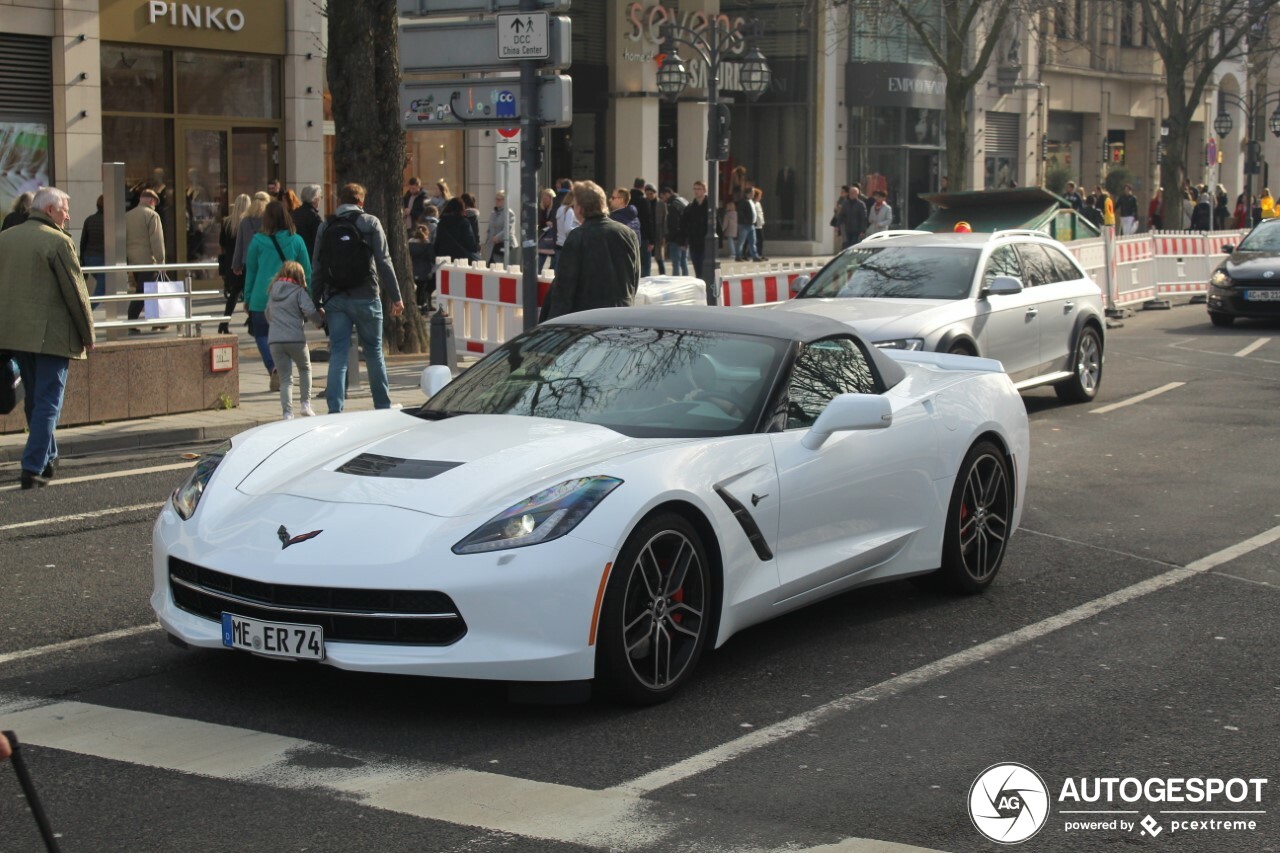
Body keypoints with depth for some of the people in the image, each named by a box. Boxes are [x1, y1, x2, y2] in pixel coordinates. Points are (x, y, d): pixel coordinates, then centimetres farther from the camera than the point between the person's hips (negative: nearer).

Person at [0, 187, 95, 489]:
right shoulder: (58, 241, -12)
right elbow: (75, 292, -12)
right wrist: (88, 335, -3)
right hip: (52, 335, -7)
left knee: (34, 400, 20)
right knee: (48, 403, -2)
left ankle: (48, 460, 31)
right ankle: (33, 468, -7)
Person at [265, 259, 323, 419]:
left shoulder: (272, 292, 16)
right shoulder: (299, 292, -1)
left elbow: (268, 316, 24)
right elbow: (310, 311, -13)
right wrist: (320, 318, 5)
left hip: (274, 341, 3)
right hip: (295, 339, -3)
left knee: (285, 378, 6)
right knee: (305, 368, 22)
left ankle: (287, 414, -4)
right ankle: (305, 404, 14)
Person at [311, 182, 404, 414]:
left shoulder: (326, 227, 7)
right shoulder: (370, 223, -1)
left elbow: (317, 269, 7)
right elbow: (384, 262, -6)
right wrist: (395, 297, -3)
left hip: (335, 299, 2)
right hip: (365, 298, -2)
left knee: (338, 354, 2)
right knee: (374, 351, 11)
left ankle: (334, 408, -8)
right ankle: (383, 405, 21)